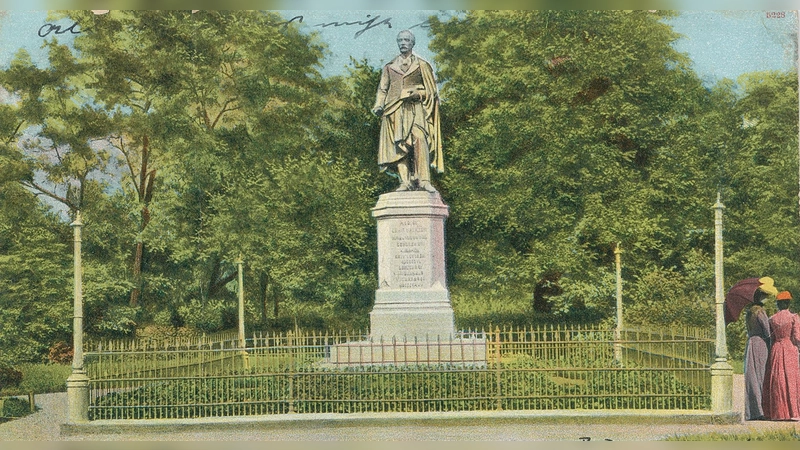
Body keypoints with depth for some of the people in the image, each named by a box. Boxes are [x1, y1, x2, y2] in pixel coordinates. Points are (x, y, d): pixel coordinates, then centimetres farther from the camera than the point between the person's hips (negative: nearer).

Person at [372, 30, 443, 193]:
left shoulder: (422, 65, 14)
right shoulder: (389, 67, 21)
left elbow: (431, 90, 9)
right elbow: (382, 89, 17)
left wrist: (418, 94, -11)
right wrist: (379, 106, -1)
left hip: (415, 107, -2)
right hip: (395, 110, 2)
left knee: (419, 138, -21)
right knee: (399, 144, -10)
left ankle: (424, 180, -27)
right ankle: (405, 182, -13)